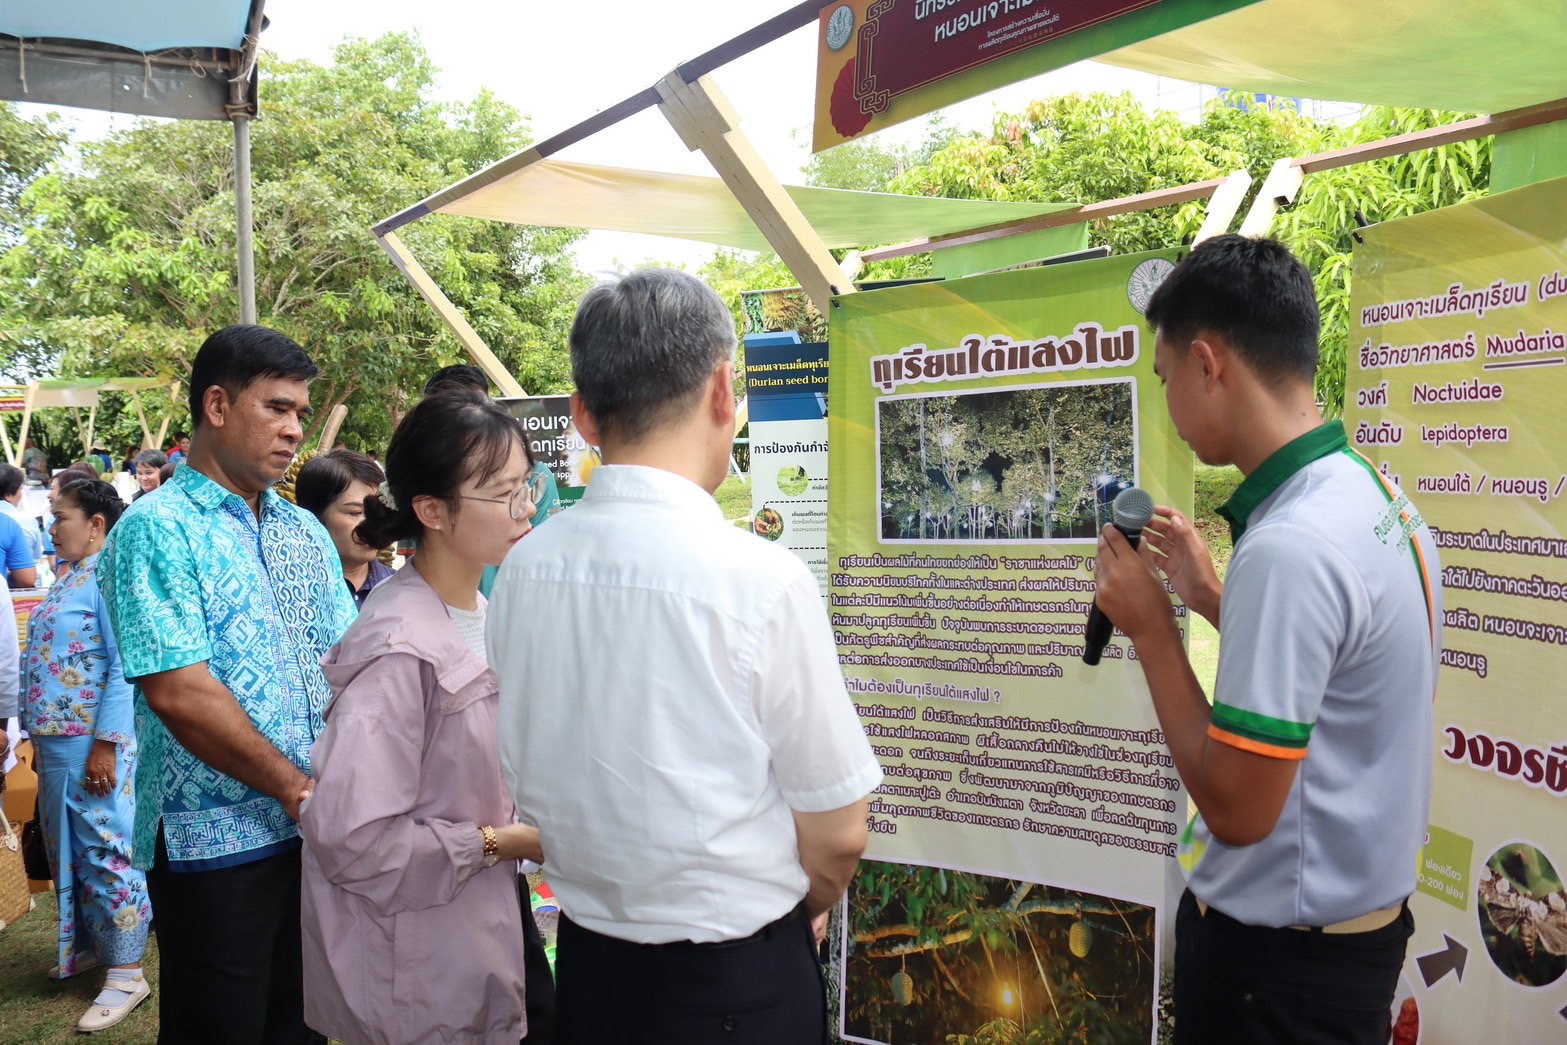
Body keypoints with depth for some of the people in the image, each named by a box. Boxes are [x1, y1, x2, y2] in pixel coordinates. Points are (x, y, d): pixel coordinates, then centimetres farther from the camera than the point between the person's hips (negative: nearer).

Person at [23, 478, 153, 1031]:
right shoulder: (68, 580, 14)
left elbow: (125, 668, -20)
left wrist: (105, 744, -22)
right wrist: (40, 735, 19)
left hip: (91, 745, -9)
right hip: (55, 742, 9)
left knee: (104, 852, -3)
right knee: (67, 851, 19)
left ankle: (125, 972, 6)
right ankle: (88, 944, 35)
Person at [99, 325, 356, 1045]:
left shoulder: (305, 532, 10)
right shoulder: (157, 530, -11)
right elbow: (177, 693, -19)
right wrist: (294, 787, -16)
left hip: (319, 827, 6)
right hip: (217, 843, -6)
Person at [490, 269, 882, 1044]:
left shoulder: (523, 567, -8)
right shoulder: (764, 579, -22)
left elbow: (519, 782, 5)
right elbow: (838, 834, -13)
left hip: (586, 960, 4)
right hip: (738, 982, -4)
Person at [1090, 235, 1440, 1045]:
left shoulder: (1288, 545, -28)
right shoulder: (1376, 496, 1)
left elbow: (1237, 809, -25)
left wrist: (1150, 629, -17)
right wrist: (1211, 598, 9)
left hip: (1279, 959, -9)